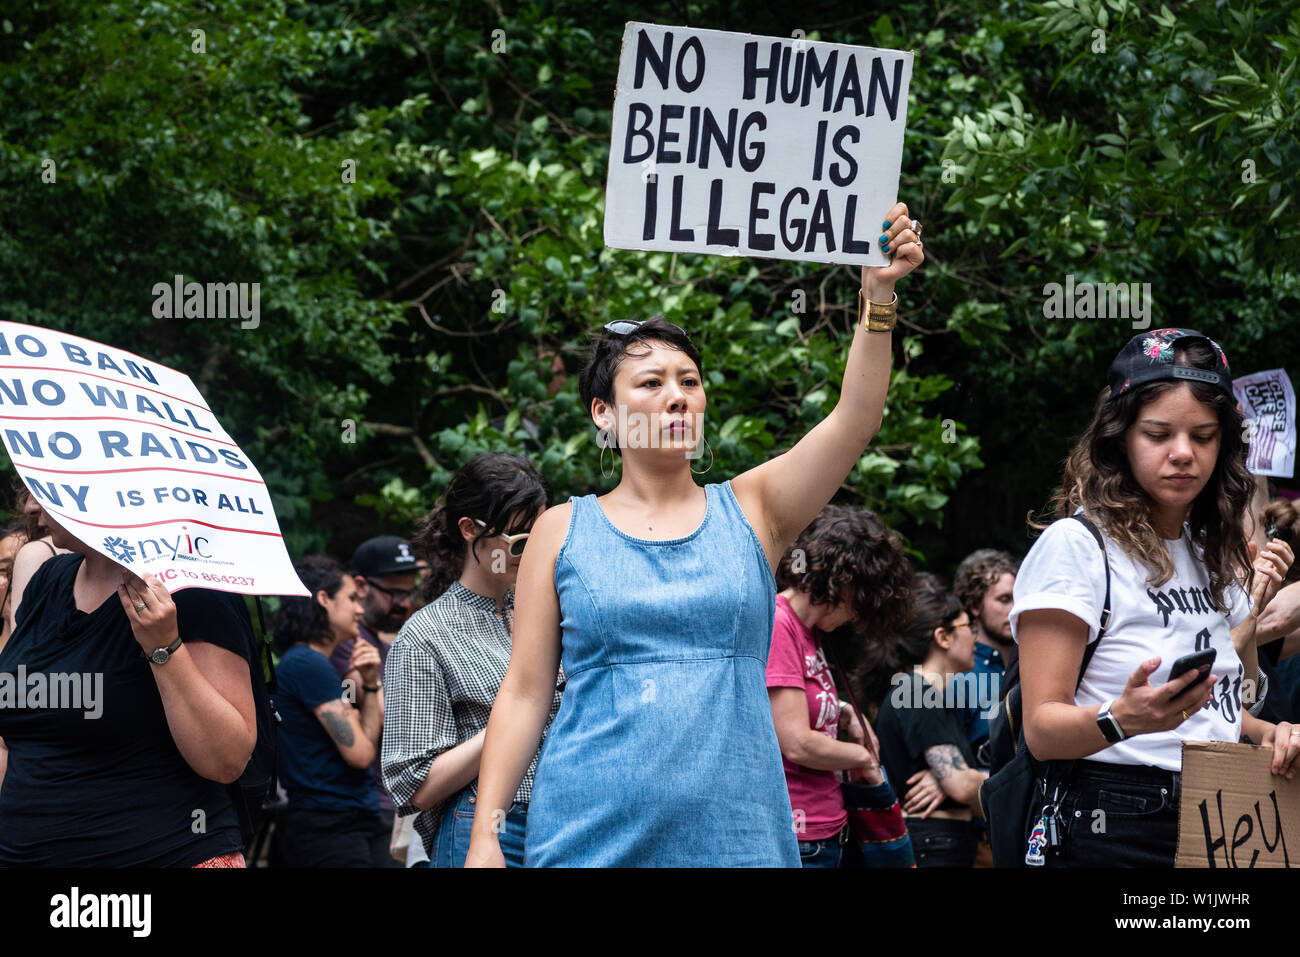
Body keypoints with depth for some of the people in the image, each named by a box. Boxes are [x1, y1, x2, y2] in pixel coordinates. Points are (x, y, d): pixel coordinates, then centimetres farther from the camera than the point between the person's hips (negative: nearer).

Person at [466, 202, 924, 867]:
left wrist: (878, 295, -18)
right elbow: (524, 692, 5)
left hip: (736, 834, 1)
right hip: (590, 837, -1)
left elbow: (855, 419, -4)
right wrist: (485, 837, -2)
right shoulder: (564, 531, 7)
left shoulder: (749, 511, 8)